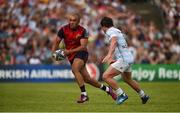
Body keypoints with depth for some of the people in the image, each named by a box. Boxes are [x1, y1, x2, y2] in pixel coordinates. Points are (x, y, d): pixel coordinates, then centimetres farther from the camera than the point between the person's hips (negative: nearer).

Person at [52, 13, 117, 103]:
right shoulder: (63, 29, -3)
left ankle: (84, 94, -28)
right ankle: (107, 89, 26)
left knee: (74, 69, -33)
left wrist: (69, 51, -29)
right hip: (71, 57, 4)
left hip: (81, 53, -4)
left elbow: (83, 47, -18)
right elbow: (56, 42, 6)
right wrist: (54, 52, -13)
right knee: (87, 79, 5)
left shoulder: (82, 31, -12)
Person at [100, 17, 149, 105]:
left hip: (123, 59, -10)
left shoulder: (110, 31, -8)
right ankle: (143, 96, 42)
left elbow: (114, 41, -29)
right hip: (129, 58, 10)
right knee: (127, 79, 30)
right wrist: (112, 58, 40)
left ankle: (121, 94, -13)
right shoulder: (117, 31, 22)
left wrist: (109, 55, -42)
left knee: (106, 76, -14)